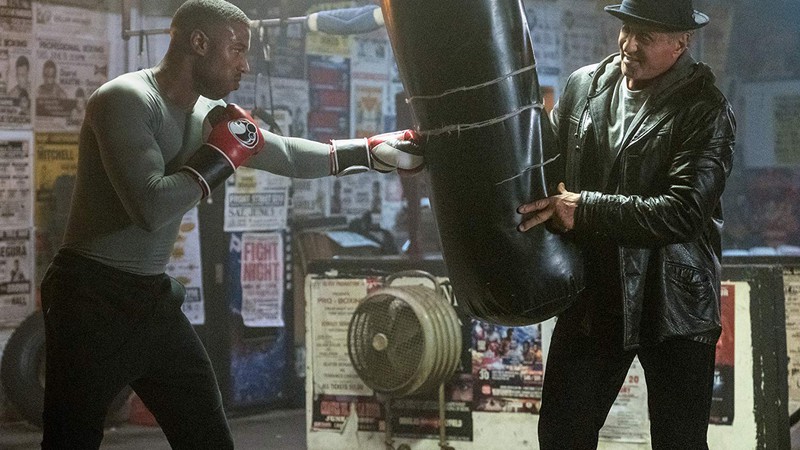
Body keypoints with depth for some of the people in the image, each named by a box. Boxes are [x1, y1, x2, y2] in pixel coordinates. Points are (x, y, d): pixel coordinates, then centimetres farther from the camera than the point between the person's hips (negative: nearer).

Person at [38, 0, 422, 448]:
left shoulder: (211, 115, 7)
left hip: (153, 298, 8)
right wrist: (221, 157, -16)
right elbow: (151, 207, -27)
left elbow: (287, 154, 20)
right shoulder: (126, 100, -17)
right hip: (93, 298, -8)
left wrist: (373, 150, 19)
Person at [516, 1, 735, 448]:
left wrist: (584, 209, -26)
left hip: (672, 306, -4)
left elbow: (683, 213, -23)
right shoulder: (584, 85, 3)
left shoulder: (706, 110, -12)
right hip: (592, 300, 5)